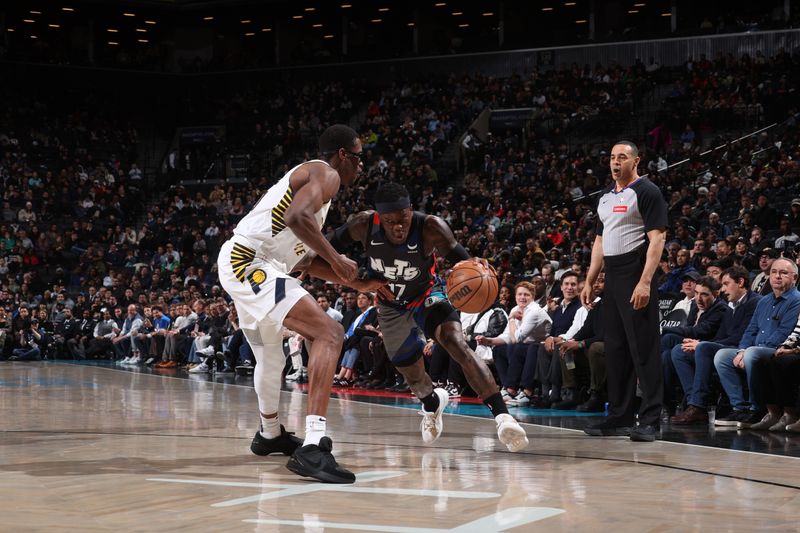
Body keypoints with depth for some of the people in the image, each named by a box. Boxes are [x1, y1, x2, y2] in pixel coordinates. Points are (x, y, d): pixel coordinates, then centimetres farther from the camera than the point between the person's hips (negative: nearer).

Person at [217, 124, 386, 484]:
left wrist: (358, 283, 30)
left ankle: (270, 434, 53)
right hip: (251, 264, -11)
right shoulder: (326, 174, -5)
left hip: (240, 266, 11)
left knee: (269, 356, 30)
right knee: (329, 333, -21)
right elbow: (296, 217, -27)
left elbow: (309, 259, 32)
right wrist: (336, 259, -18)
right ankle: (313, 447, -34)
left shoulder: (312, 177, 26)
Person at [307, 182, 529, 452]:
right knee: (412, 375, 16)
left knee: (457, 343, -31)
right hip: (392, 306, 3)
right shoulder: (364, 225, -28)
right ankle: (432, 402, 54)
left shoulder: (430, 227, -33)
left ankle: (501, 415, -39)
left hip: (427, 296, -3)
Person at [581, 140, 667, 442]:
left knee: (643, 350, -8)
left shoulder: (646, 192, -6)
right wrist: (589, 282, 16)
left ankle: (649, 421, -7)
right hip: (612, 279, 8)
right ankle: (619, 418, 16)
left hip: (637, 278, -8)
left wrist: (645, 282, -22)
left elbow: (657, 239, -13)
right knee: (615, 349, 10)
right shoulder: (606, 197, 18)